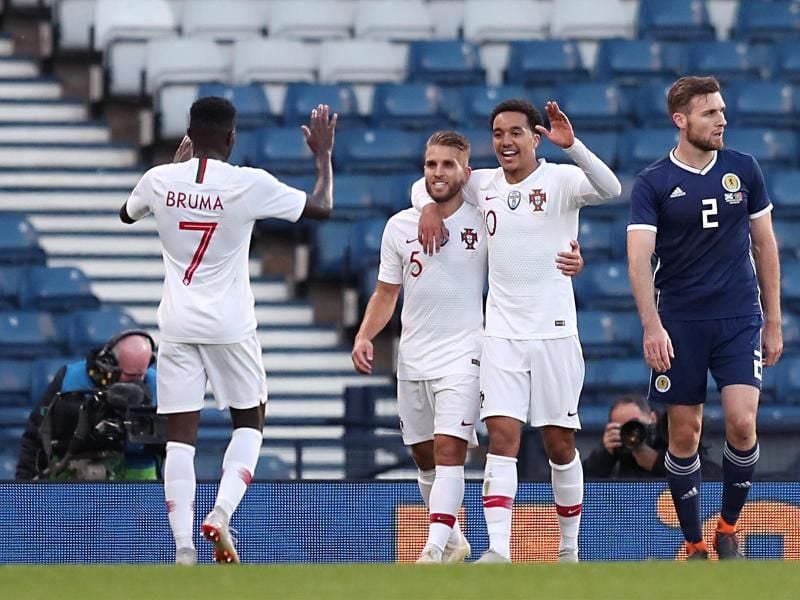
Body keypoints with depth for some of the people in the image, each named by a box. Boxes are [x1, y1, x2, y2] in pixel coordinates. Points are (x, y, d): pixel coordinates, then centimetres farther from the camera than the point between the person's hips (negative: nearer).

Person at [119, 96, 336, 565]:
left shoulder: (160, 180, -2)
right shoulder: (249, 184, -10)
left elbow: (127, 213, 22)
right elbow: (322, 209, 0)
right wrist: (324, 155, 16)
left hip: (178, 324, 2)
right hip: (230, 325, -2)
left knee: (181, 434, 2)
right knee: (249, 421, 16)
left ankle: (184, 547, -7)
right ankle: (221, 512, -6)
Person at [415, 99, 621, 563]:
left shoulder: (561, 180, -6)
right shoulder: (483, 185, 8)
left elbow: (610, 190, -26)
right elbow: (426, 184, 24)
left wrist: (572, 146, -39)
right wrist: (429, 207, 1)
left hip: (554, 332, -3)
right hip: (501, 334, 3)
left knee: (560, 443, 5)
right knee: (502, 437, -9)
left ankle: (570, 550, 18)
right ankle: (498, 551, -17)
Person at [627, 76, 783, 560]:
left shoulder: (744, 170, 4)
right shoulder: (653, 184, -4)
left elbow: (765, 246, 11)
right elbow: (639, 258, -12)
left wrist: (773, 322, 9)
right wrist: (652, 326, -25)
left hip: (740, 318, 1)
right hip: (679, 322, -1)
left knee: (742, 423, -13)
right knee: (684, 434, 2)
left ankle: (729, 528, 8)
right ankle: (695, 546, 13)